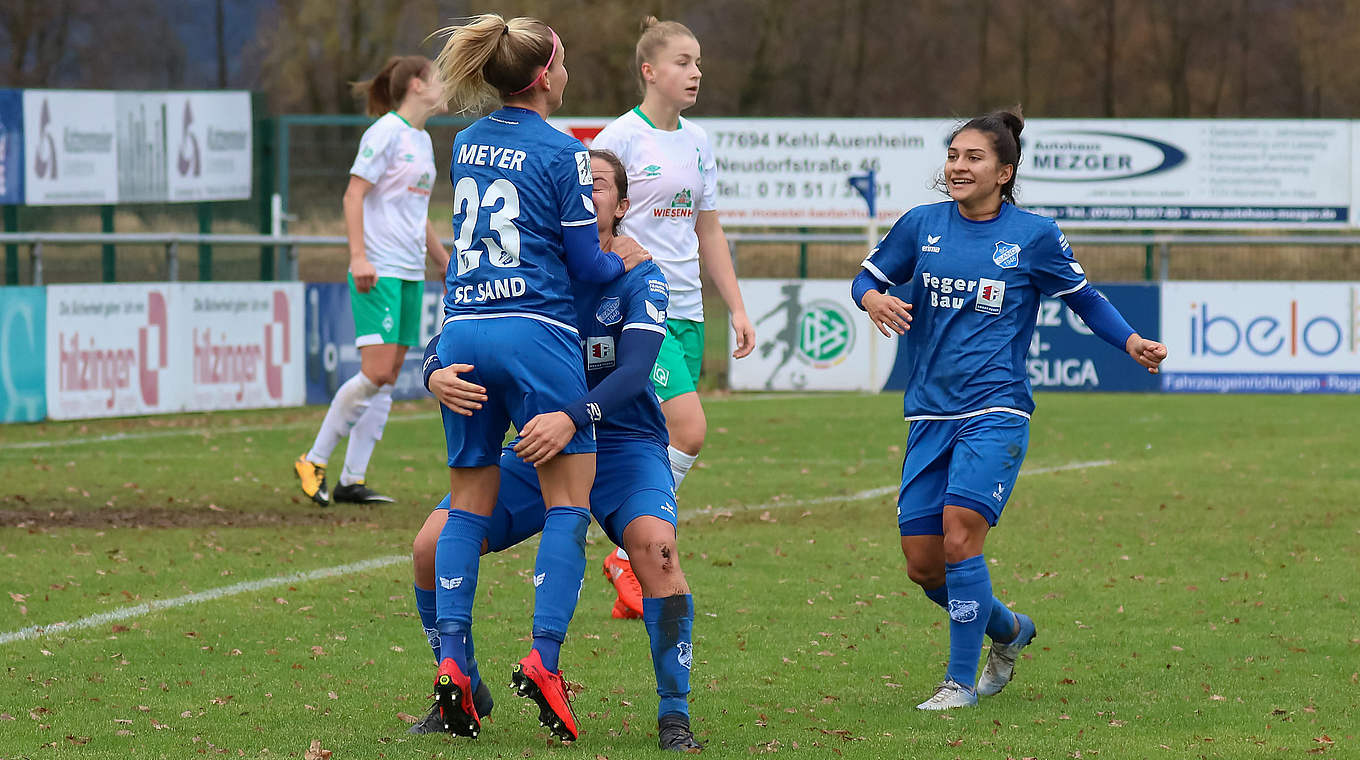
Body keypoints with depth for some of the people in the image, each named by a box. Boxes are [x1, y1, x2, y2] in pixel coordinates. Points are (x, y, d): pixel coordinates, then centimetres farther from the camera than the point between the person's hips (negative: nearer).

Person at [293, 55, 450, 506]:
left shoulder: (423, 141, 18)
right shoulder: (386, 132, -8)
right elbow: (353, 195, -14)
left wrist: (446, 264, 31)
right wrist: (359, 256, -23)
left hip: (410, 274, 9)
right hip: (378, 271, -9)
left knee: (388, 376, 3)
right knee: (376, 371, -15)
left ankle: (352, 480, 3)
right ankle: (314, 462, -4)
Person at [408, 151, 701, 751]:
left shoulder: (640, 280, -9)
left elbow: (634, 369, -25)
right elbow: (446, 342, -5)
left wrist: (573, 418, -43)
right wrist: (438, 376, -30)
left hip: (624, 447, -3)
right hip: (537, 450, 3)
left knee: (655, 545, -33)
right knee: (432, 547, -12)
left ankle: (674, 715, -21)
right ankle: (463, 695, 9)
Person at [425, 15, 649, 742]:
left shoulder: (466, 143, 13)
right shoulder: (561, 153, -6)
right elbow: (586, 264, -3)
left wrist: (600, 248, 26)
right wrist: (621, 260, 19)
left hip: (462, 329, 6)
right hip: (535, 332, -6)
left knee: (469, 501, 11)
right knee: (570, 498, 1)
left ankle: (451, 659, -1)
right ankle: (543, 658, -12)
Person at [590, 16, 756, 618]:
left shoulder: (698, 142, 13)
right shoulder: (619, 139, -8)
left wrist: (738, 309, 16)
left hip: (686, 312, 7)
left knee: (663, 448, 4)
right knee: (689, 430, -18)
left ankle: (633, 587, 9)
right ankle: (629, 556, -6)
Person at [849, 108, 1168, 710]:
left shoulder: (1033, 235, 1)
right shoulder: (921, 225, 7)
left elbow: (1084, 298, 12)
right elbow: (868, 276, 16)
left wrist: (1132, 343, -4)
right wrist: (873, 298, -8)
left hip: (995, 411, -4)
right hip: (930, 411, 4)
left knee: (959, 535, -20)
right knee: (922, 564, 3)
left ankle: (962, 680, -8)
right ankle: (1007, 629, 31)